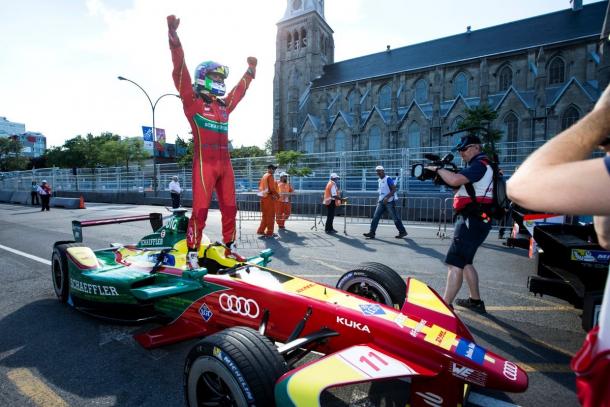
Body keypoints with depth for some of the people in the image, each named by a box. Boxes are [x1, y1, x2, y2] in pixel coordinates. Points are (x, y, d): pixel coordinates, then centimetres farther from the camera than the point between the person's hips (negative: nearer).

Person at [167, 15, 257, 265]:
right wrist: (174, 37, -13)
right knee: (200, 210, -9)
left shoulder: (224, 105, 20)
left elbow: (240, 89, 35)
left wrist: (251, 69, 45)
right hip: (204, 163, -6)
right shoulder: (192, 101, 3)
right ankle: (192, 253, 1)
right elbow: (180, 71, -7)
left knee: (230, 208, 9)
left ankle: (230, 247, 21)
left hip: (225, 163, 7)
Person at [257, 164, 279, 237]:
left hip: (263, 197, 9)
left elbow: (259, 185, 20)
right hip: (269, 197, -8)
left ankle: (261, 231, 15)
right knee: (270, 215, -1)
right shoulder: (270, 176, -10)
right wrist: (277, 195, -5)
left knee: (265, 215, 15)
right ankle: (269, 233, 3)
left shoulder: (264, 176, 17)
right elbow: (272, 188, -17)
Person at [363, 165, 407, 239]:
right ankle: (371, 233, 1)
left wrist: (387, 198, -24)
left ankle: (403, 232, 15)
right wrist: (379, 198, 15)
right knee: (375, 217, 0)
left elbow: (394, 189, -16)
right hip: (381, 202, 8)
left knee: (395, 218, 1)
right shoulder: (379, 180, 14)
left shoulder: (388, 179, -10)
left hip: (389, 201, -8)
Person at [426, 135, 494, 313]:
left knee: (454, 263, -14)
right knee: (465, 262, 19)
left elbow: (455, 180, -26)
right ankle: (475, 301, 30)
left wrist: (437, 169, -10)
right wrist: (443, 173, 1)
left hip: (472, 221, -11)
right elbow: (460, 185, 18)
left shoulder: (480, 163, -10)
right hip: (474, 220, 11)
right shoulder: (479, 165, 22)